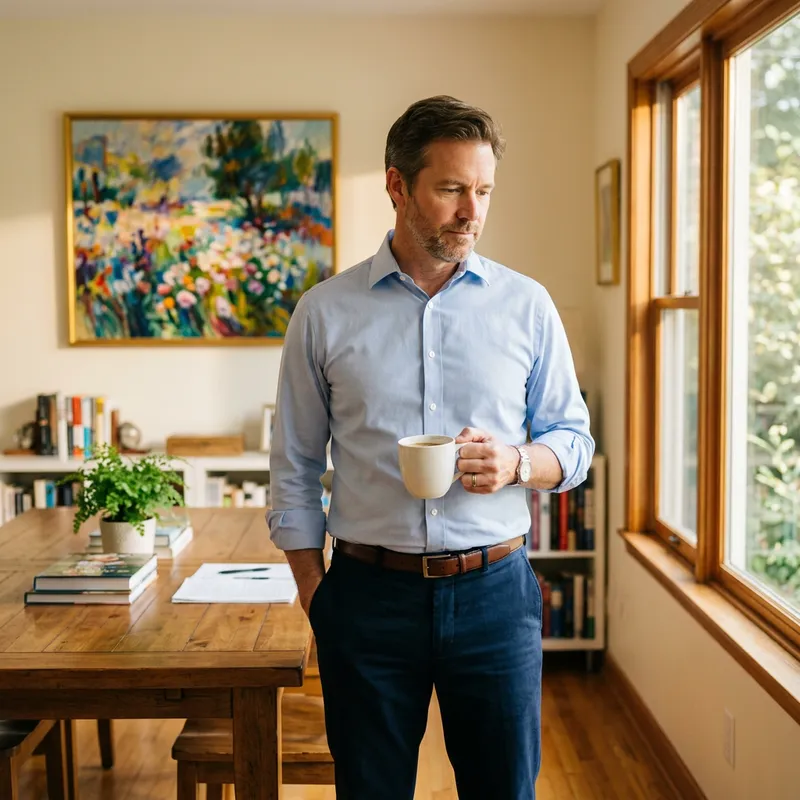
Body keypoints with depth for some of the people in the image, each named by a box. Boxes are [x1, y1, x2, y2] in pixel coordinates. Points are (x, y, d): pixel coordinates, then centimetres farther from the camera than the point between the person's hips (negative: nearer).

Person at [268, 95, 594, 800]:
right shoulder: (325, 312, 1)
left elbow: (574, 440, 8)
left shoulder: (526, 306, 3)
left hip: (495, 590, 1)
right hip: (369, 595, 0)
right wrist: (315, 598, 2)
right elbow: (295, 470, 6)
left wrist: (517, 463, -14)